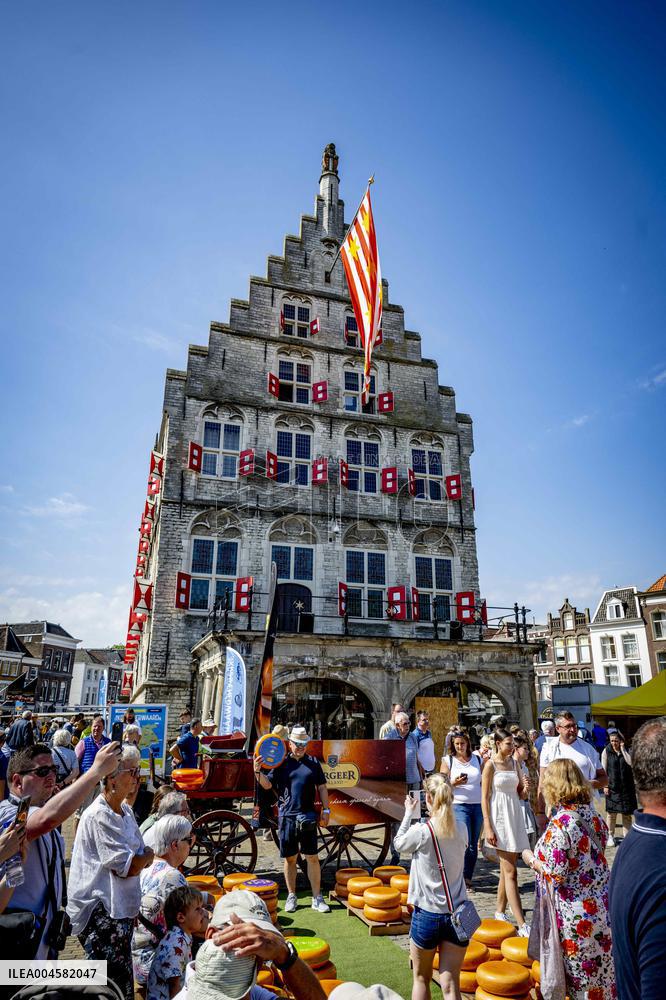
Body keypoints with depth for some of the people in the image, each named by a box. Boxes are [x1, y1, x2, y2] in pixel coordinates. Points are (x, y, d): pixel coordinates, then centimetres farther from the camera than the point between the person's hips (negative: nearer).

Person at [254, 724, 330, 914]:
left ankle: (317, 898, 13)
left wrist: (326, 810, 4)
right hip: (287, 816, 0)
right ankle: (291, 896, 25)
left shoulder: (313, 762, 6)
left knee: (312, 857, 3)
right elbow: (267, 785, 0)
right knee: (290, 858, 10)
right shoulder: (281, 763, 2)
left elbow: (321, 787, 10)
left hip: (308, 817, 1)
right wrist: (258, 771, -17)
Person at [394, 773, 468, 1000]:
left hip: (427, 915, -3)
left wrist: (409, 814, 11)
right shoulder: (461, 829, -7)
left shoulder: (420, 831, -19)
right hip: (457, 914, 3)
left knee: (421, 978, 19)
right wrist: (437, 815, 13)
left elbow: (399, 843, 1)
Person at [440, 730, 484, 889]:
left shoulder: (478, 760, 9)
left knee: (473, 844, 7)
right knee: (465, 842, -11)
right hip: (459, 805, -3)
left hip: (478, 805, 3)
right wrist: (454, 783, -16)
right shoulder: (448, 761, 1)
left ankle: (468, 878, 19)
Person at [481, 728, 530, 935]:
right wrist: (487, 827, -15)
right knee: (510, 872, -6)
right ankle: (522, 926, -5)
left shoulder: (514, 763, 8)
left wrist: (525, 788, -10)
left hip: (515, 816, 6)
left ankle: (499, 912, 27)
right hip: (499, 817, -6)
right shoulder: (491, 765, -9)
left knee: (507, 869, 13)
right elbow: (484, 798, -10)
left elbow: (520, 794, 13)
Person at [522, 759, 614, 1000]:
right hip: (601, 905, 7)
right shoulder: (592, 814, -2)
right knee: (601, 965, 21)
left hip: (576, 910, -7)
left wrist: (531, 859, -6)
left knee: (580, 972, 10)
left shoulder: (559, 823, -25)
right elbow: (599, 848, 10)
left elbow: (556, 872, -24)